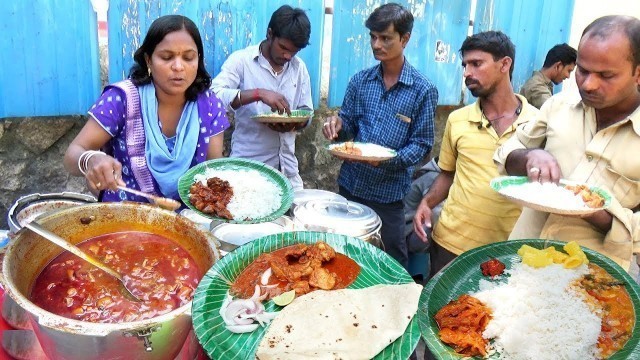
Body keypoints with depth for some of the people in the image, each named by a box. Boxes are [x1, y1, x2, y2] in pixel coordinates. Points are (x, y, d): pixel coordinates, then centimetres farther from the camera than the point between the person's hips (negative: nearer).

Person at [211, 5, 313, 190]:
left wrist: (293, 123, -13)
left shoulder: (299, 67, 7)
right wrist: (258, 93, -30)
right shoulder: (241, 60, -7)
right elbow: (214, 97, -20)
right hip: (248, 165, -4)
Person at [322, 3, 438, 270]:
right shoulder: (360, 81, 3)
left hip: (388, 193, -3)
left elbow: (422, 145, -8)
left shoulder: (423, 90, -7)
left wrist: (388, 159, -24)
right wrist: (338, 126, -13)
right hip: (350, 185, 4)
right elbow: (349, 127, 10)